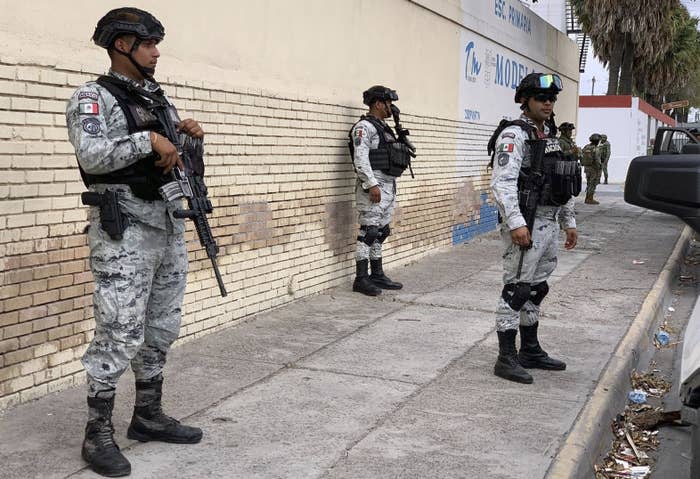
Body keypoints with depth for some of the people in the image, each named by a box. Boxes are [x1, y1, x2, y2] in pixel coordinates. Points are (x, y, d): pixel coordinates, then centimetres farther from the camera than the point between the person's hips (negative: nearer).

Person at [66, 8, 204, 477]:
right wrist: (149, 140, -20)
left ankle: (148, 415, 26)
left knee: (162, 329, 13)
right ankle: (98, 434, 6)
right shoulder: (94, 96, -7)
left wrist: (187, 134, 4)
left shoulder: (157, 97, 16)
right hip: (125, 231, -8)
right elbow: (91, 155, -22)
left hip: (170, 226, 8)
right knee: (119, 334, -6)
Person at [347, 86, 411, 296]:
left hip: (388, 185, 9)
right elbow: (361, 158, -18)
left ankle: (377, 275, 19)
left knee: (380, 233, 12)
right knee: (369, 232, -9)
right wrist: (372, 184, -23)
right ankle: (361, 279, -5)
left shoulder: (384, 127, 20)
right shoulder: (364, 126, -9)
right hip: (373, 185, -9)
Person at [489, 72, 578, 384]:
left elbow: (564, 185, 23)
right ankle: (506, 358, 1)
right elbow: (502, 182, -21)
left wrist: (568, 222, 20)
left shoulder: (550, 136, 17)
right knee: (515, 290, -5)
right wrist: (516, 223, -28)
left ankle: (530, 351, 25)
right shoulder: (514, 135, -11)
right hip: (525, 225, -9)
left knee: (536, 289, 15)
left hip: (548, 225, 9)